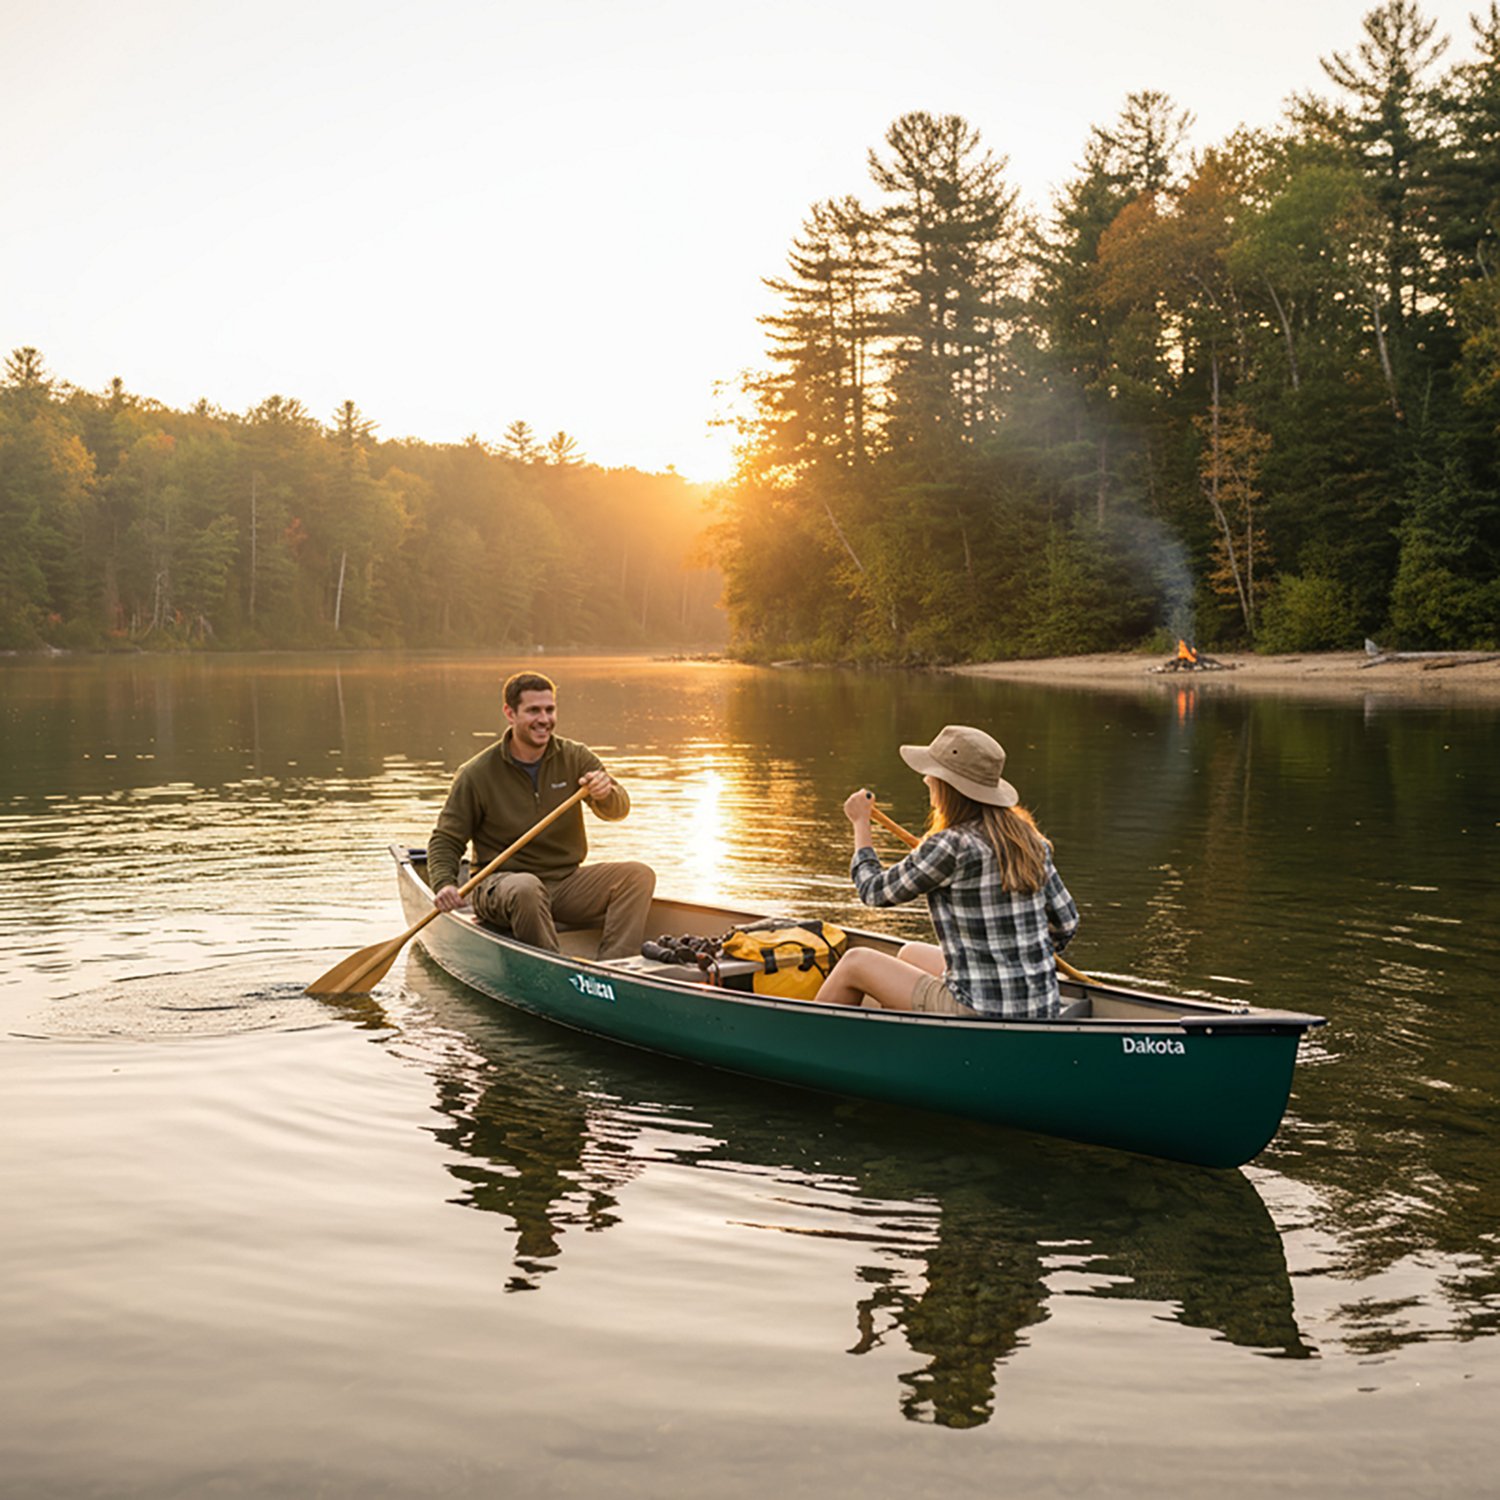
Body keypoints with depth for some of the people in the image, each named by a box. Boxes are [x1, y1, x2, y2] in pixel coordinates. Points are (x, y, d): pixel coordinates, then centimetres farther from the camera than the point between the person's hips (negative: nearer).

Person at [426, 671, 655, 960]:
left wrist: (606, 793, -32)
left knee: (639, 875, -17)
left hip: (566, 884, 4)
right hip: (501, 883, -4)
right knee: (526, 887, -38)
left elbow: (618, 810, -7)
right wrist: (444, 884, -19)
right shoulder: (476, 775, -5)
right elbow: (445, 840, 0)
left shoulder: (575, 758, 3)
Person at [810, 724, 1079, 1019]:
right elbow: (1066, 923, 7)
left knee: (855, 962, 12)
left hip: (981, 1016, -7)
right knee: (912, 953, 31)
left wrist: (861, 823, 13)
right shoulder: (1028, 838, 2)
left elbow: (874, 891, -3)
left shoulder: (951, 846, -18)